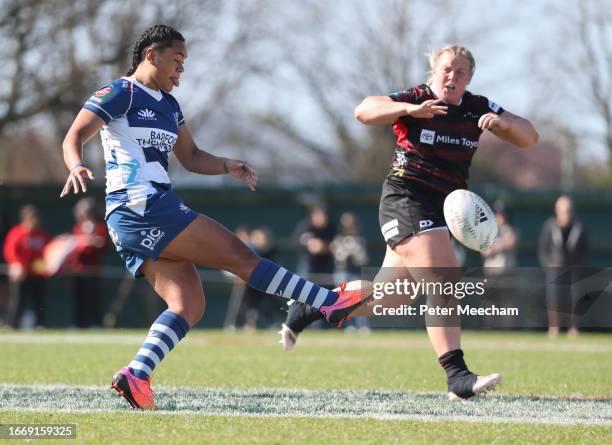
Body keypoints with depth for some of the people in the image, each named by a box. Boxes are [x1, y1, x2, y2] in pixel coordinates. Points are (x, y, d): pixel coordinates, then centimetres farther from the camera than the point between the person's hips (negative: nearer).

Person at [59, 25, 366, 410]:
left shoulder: (168, 105, 23)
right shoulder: (120, 94, -3)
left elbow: (191, 157, 29)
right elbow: (75, 137, -11)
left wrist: (227, 166, 9)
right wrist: (76, 167, -33)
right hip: (141, 205, -10)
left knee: (189, 306, -3)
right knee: (239, 254, -10)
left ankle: (135, 376, -12)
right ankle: (330, 302, -10)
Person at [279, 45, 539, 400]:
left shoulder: (477, 108, 9)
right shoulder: (415, 100, -6)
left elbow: (529, 137, 6)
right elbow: (364, 111, -20)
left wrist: (502, 121, -15)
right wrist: (410, 109, -35)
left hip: (441, 210, 7)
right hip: (406, 201, -7)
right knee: (444, 284, -20)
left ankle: (307, 311, 29)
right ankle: (457, 376, -24)